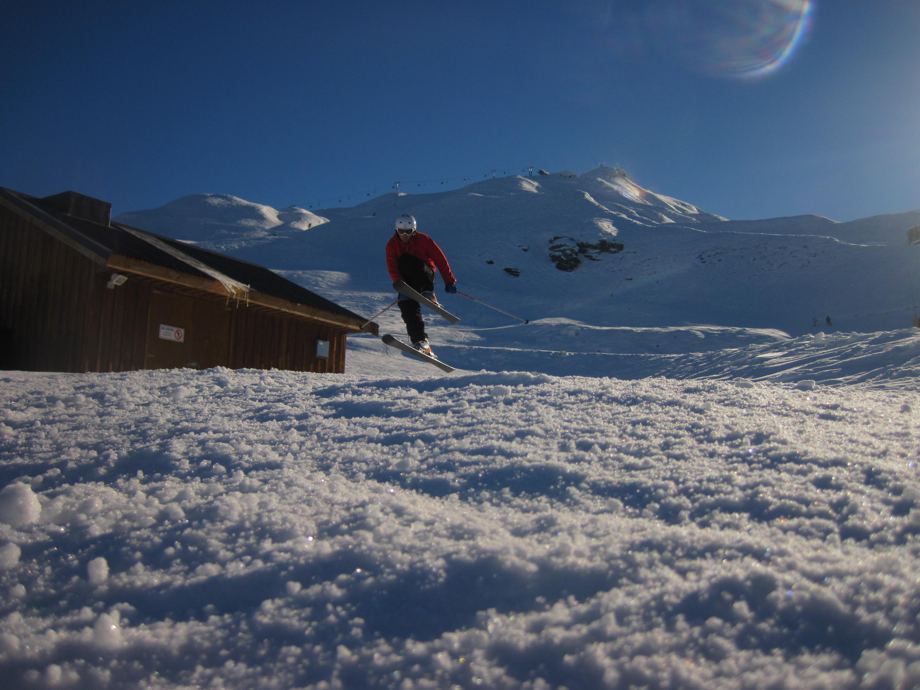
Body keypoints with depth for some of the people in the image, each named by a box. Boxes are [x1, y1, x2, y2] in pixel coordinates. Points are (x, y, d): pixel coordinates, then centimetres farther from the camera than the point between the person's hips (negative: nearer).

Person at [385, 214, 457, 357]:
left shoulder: (423, 239, -9)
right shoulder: (392, 245, -4)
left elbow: (440, 259, -11)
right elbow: (392, 268, -13)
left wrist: (449, 281, -18)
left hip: (426, 275, -3)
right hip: (408, 281, 3)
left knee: (405, 259, -31)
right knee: (408, 307, -22)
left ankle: (428, 293, -34)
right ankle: (420, 341, -23)